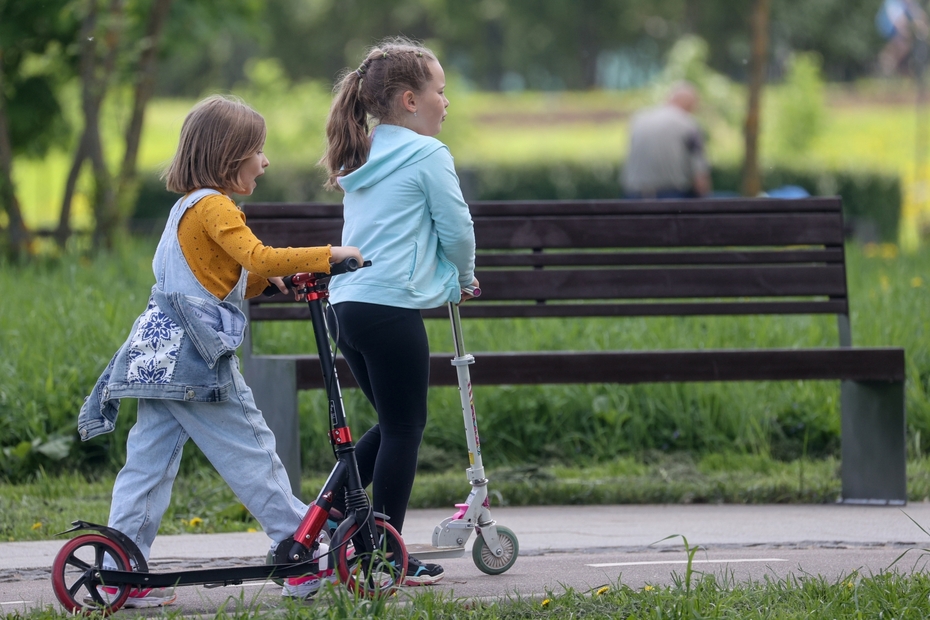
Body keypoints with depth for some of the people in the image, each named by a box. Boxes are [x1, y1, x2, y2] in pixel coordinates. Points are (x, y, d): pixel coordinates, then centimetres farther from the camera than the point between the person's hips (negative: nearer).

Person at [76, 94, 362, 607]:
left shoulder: (186, 207, 21)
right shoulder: (213, 206, -11)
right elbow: (257, 257, -24)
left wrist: (264, 277, 9)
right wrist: (328, 256, -18)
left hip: (162, 353, 9)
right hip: (196, 358, -9)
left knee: (149, 463, 6)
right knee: (251, 456, -3)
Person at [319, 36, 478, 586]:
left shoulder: (361, 159, 18)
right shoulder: (427, 155, -7)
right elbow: (457, 229, -4)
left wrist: (447, 278, 27)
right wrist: (464, 278, 16)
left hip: (346, 306, 8)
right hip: (392, 308, -8)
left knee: (394, 423, 20)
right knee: (404, 429, 1)